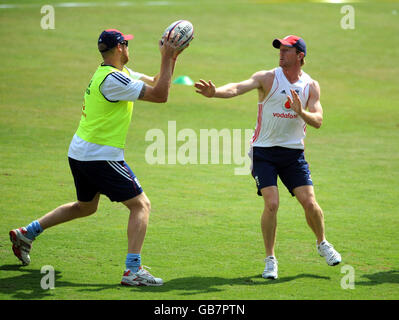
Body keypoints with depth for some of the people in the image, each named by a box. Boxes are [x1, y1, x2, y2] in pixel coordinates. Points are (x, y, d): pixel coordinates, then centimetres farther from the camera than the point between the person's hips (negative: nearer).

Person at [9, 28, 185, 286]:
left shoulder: (120, 73, 11)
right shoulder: (113, 79, -20)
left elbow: (156, 83, 18)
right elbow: (160, 95, -23)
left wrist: (171, 58, 4)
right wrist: (167, 58, -18)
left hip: (80, 154, 10)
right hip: (101, 156, -10)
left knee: (85, 207, 27)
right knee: (141, 205, -5)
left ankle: (27, 233, 30)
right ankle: (133, 270, -14)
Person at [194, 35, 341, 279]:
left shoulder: (311, 86, 2)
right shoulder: (268, 78, -7)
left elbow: (318, 121, -5)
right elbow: (238, 88, -24)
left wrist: (301, 112, -26)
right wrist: (214, 92, -43)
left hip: (294, 152, 2)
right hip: (264, 151, -2)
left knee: (310, 203, -4)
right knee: (271, 204, -15)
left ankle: (322, 243, 25)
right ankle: (270, 259, 2)